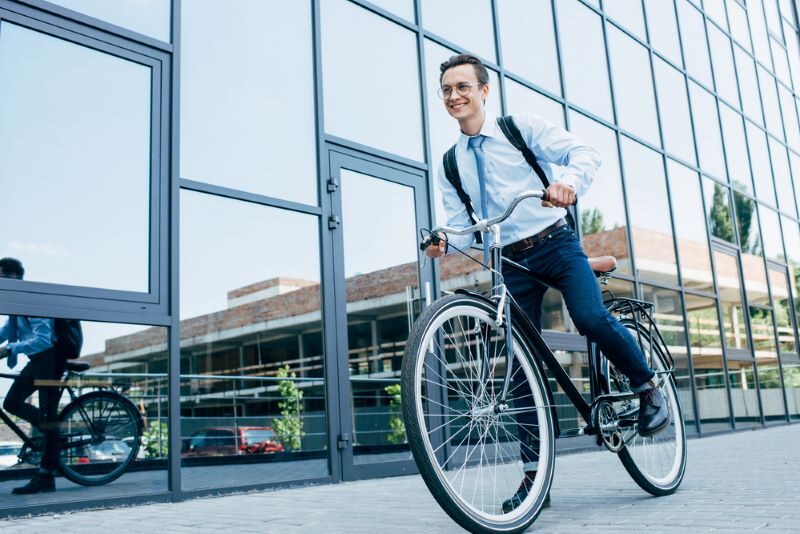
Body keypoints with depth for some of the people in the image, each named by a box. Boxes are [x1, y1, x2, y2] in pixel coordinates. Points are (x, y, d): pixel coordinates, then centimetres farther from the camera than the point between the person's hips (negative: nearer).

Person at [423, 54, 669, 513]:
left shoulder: (521, 127, 2)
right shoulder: (450, 165, 12)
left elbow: (584, 152, -8)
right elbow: (463, 226, 9)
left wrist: (569, 181, -31)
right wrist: (445, 242, -15)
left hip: (555, 243, -3)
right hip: (512, 262, 4)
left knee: (592, 319, -29)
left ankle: (648, 387, 1)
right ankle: (534, 475, 5)